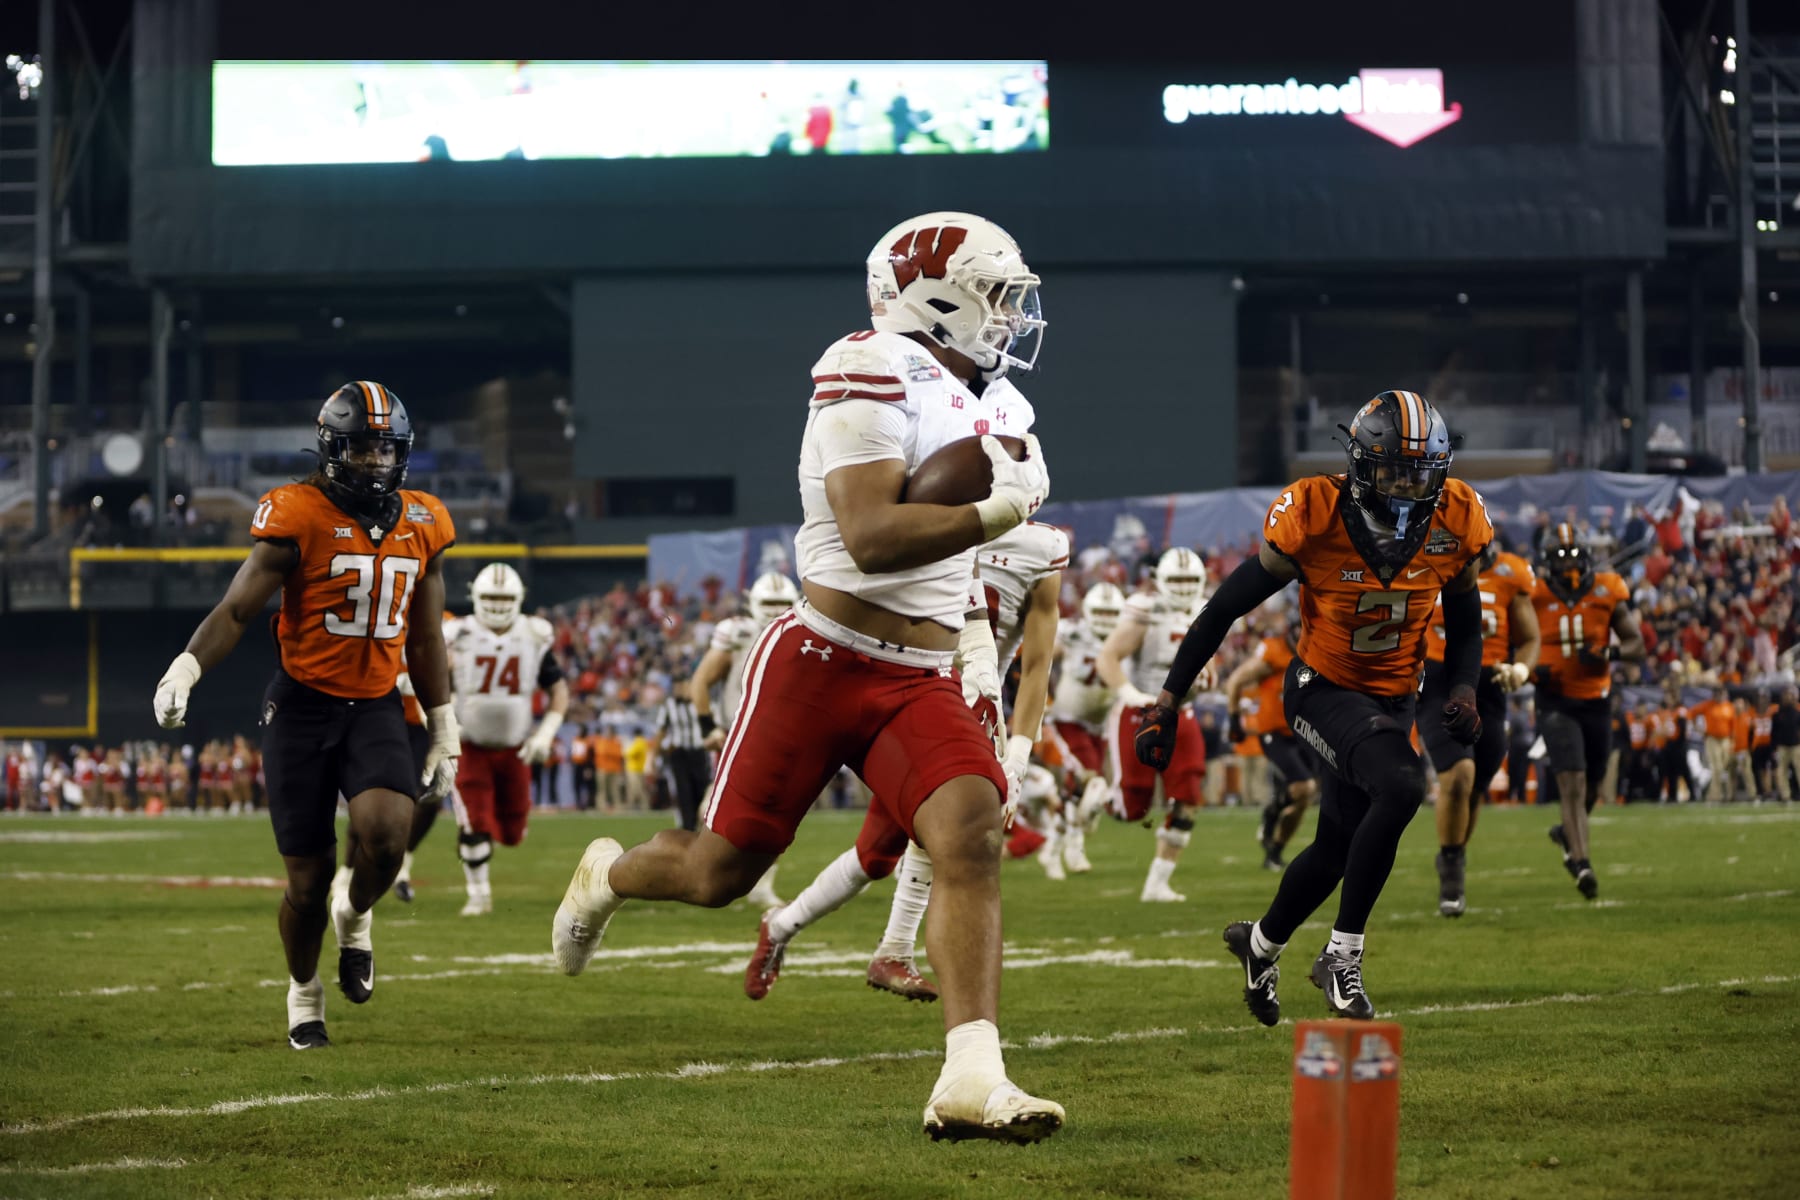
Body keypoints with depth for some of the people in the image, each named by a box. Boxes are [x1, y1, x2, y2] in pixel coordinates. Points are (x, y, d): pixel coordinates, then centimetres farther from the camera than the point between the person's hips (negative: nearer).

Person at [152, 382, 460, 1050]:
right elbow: (238, 608, -12)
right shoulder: (298, 516, -9)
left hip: (376, 707, 3)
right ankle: (303, 993, 28)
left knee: (386, 829, -26)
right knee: (308, 878, 0)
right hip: (302, 706, -3)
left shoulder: (423, 525, 5)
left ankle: (355, 919, 8)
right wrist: (185, 669, -28)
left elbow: (424, 641, 15)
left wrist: (445, 733, 17)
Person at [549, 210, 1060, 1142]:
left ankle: (971, 1081, -26)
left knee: (970, 835, -20)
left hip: (918, 683, 6)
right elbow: (871, 540, -24)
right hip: (821, 662, -6)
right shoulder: (871, 371, -14)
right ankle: (608, 876, 40)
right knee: (722, 870, 4)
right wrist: (997, 509, -26)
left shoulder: (993, 404, 13)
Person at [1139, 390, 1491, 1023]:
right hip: (1322, 690, -5)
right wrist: (1167, 701, -14)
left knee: (1338, 848, 17)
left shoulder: (1455, 521, -13)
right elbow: (1226, 607, -15)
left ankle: (1261, 943, 47)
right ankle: (1342, 956, -16)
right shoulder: (1314, 516, -24)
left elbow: (1464, 624, 7)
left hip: (1393, 700, 5)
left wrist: (1463, 690, -11)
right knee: (1400, 787, -31)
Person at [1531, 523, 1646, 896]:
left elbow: (1637, 645, 2)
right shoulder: (1534, 598, -4)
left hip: (1595, 701, 3)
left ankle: (1567, 831, 46)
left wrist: (1610, 653, -19)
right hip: (1555, 701, -3)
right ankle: (1581, 865, -22)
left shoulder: (1606, 594, -2)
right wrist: (1531, 670, -13)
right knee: (1572, 782, -17)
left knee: (1591, 787, 17)